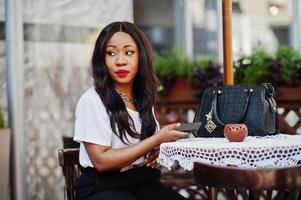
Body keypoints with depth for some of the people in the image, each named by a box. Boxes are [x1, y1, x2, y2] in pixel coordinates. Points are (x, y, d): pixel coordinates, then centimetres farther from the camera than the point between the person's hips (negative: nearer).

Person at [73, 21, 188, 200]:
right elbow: (101, 161, -16)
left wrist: (157, 154, 1)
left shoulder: (144, 98, 9)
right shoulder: (92, 100, -11)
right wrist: (158, 139, -15)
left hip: (144, 182, 5)